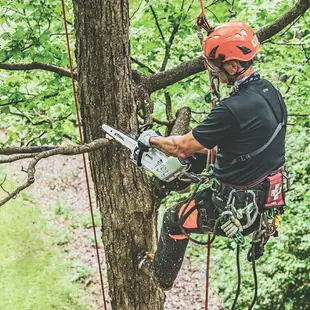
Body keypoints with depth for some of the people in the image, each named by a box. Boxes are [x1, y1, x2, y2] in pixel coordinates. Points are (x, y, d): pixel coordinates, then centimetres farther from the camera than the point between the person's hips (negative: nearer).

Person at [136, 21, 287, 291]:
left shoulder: (234, 108, -28)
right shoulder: (269, 91, -1)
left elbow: (183, 148, -18)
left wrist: (151, 140, 2)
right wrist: (200, 146, 12)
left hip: (242, 207, -8)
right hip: (269, 194, 8)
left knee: (174, 218, 15)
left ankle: (160, 274, 38)